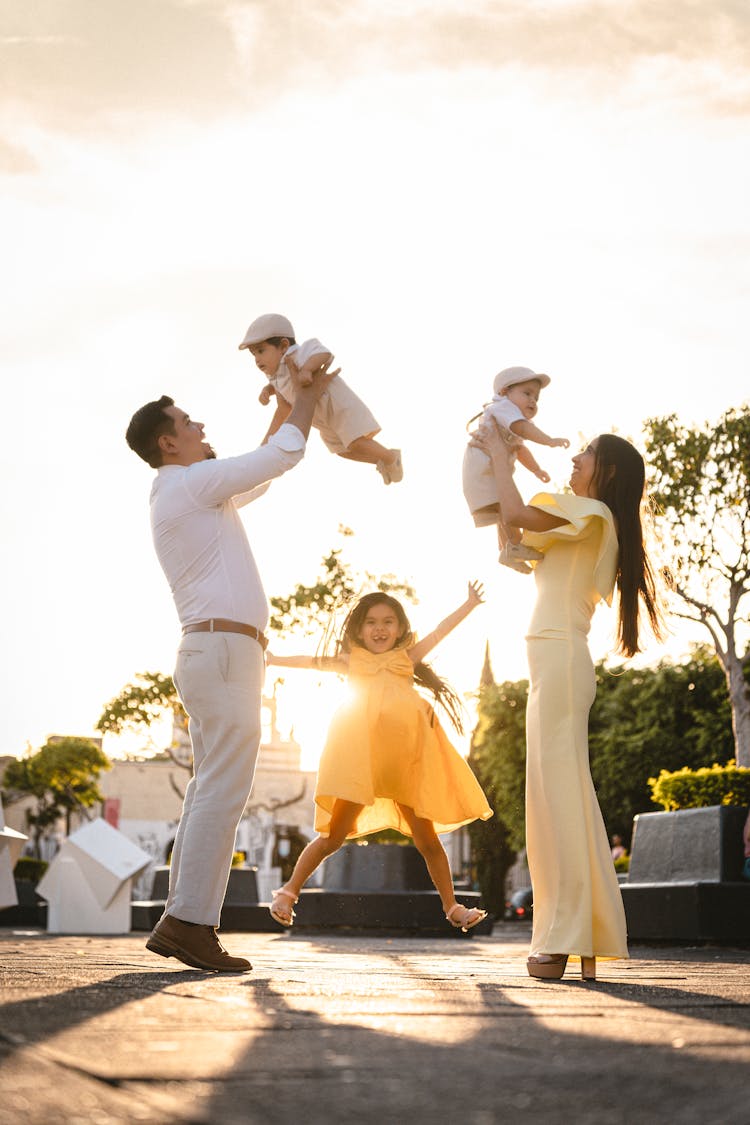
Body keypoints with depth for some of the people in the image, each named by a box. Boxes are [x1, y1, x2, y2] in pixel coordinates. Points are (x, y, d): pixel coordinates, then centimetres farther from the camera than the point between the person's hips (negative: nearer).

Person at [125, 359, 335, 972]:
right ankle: (191, 921, -16)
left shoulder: (189, 496, 24)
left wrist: (293, 399, 34)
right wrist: (310, 397, 11)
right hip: (225, 649, -10)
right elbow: (282, 458, -4)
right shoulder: (191, 483, -5)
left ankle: (181, 922, 6)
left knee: (211, 792, 7)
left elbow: (261, 471, 36)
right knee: (223, 789, -14)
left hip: (213, 653, 10)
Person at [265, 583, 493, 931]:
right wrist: (270, 659, 21)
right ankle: (289, 892, 8)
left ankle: (452, 907, 15)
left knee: (427, 838, 5)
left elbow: (440, 631, 19)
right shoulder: (353, 660, 19)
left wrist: (470, 604, 16)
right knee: (335, 834, -4)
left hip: (406, 760, 2)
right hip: (361, 755, -1)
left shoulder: (406, 658, 20)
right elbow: (312, 662, 22)